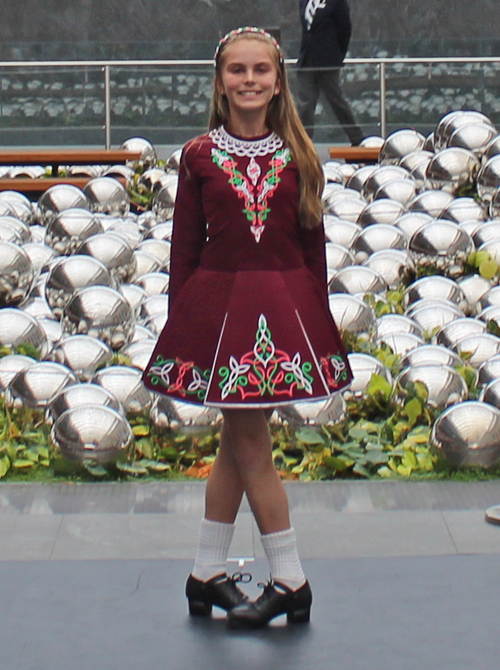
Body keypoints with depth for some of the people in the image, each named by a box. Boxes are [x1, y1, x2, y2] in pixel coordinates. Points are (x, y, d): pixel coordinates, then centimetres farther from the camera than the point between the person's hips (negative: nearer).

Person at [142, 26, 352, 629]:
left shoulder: (298, 157, 4)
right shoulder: (200, 156, 1)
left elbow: (313, 245, 8)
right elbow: (185, 246, 2)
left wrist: (316, 317, 5)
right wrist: (180, 321, 0)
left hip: (284, 306, 2)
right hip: (220, 303, -1)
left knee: (239, 441, 8)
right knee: (248, 441, 0)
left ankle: (207, 577, 18)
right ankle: (289, 581, 8)